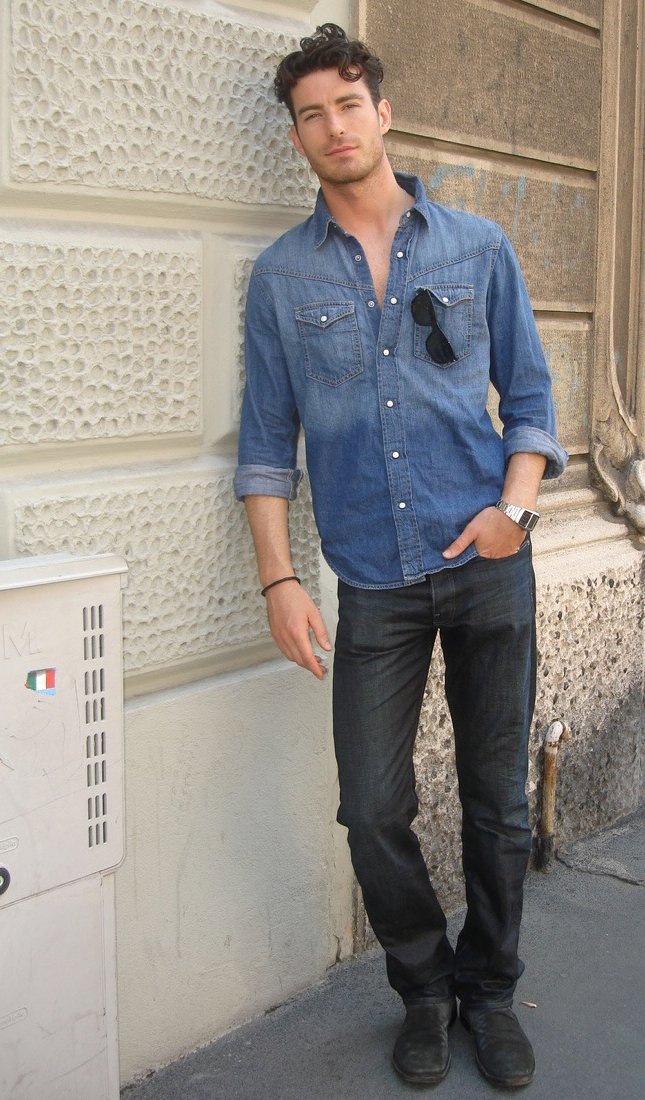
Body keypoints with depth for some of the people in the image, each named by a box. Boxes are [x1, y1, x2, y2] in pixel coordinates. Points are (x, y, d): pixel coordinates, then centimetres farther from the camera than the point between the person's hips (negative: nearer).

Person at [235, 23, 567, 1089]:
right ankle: (425, 990, 26)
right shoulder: (281, 276, 5)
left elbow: (529, 394, 9)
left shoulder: (478, 248, 6)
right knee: (374, 812, 1)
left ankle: (488, 988, 30)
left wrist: (516, 504, -8)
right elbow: (267, 443, 5)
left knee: (496, 801, 8)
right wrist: (279, 579, -4)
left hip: (487, 565, 0)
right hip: (374, 583, 0)